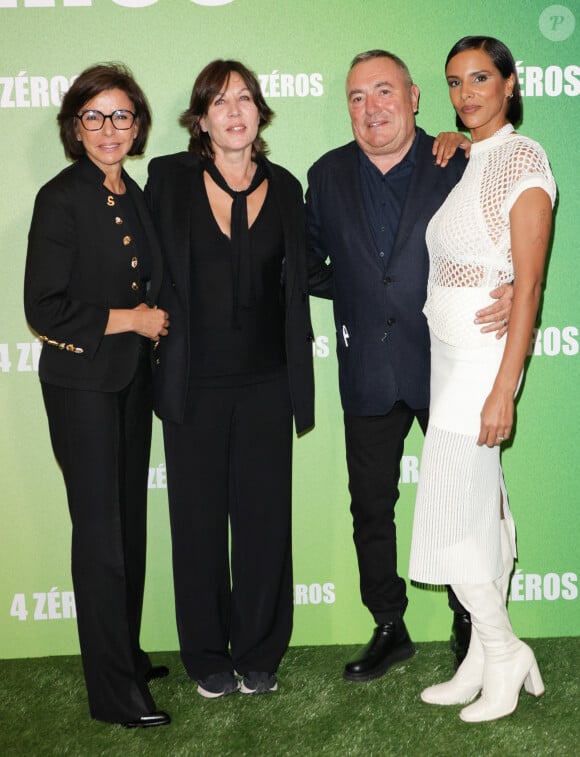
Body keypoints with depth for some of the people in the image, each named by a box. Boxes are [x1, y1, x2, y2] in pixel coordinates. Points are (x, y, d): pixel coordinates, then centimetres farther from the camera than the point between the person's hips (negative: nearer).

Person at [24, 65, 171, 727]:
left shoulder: (134, 195, 10)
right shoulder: (62, 198, -13)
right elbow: (44, 308, -17)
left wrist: (153, 318, 5)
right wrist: (130, 319, -11)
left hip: (131, 375, 7)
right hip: (81, 382, -7)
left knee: (129, 521, 13)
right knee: (101, 530, -3)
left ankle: (127, 653, 28)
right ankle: (113, 690, 7)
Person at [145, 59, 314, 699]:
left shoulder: (285, 188, 6)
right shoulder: (169, 178, -1)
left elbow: (296, 280, 11)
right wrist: (156, 333, -6)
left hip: (266, 382, 2)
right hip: (195, 381, -1)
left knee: (264, 517, 6)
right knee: (199, 520, 7)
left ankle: (259, 652, 23)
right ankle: (207, 655, 23)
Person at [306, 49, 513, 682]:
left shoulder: (458, 165, -4)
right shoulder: (328, 175, 5)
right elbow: (311, 261, 15)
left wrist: (513, 294, -20)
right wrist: (354, 294, 0)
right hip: (369, 374, 3)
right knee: (370, 507, 11)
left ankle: (472, 629, 26)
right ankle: (389, 630, 27)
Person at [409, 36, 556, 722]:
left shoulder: (523, 158, -10)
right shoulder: (465, 163, 14)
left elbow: (529, 282, -15)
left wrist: (503, 389, -20)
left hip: (482, 356, -8)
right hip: (446, 352, 8)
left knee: (450, 517, -6)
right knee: (482, 511, 10)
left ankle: (503, 652, 10)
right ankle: (485, 662, 17)